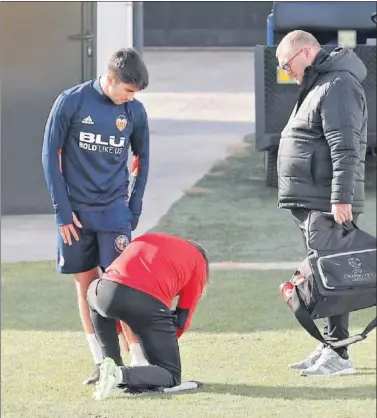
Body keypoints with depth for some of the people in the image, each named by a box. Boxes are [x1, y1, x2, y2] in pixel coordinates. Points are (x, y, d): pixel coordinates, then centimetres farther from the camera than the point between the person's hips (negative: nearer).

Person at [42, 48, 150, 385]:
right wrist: (62, 210, -7)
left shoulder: (135, 111, -1)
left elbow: (142, 158, 12)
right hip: (76, 211, 0)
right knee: (85, 284, 5)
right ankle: (102, 363, 12)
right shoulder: (71, 102, -8)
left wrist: (135, 208, 6)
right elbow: (50, 155, -4)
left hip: (114, 209, 0)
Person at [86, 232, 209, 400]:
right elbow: (183, 318, 19)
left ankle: (113, 364, 29)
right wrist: (164, 342, 37)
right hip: (151, 303, -3)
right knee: (171, 377, 13)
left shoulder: (146, 238, 35)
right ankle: (121, 374, -15)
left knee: (95, 295, 42)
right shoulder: (198, 261, 24)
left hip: (109, 290, 3)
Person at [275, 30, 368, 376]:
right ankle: (328, 347, 18)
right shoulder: (317, 86, 20)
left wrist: (341, 198, -26)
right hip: (312, 202, 11)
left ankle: (338, 354, -10)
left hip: (330, 206, -11)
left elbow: (345, 149, -21)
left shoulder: (338, 86, -13)